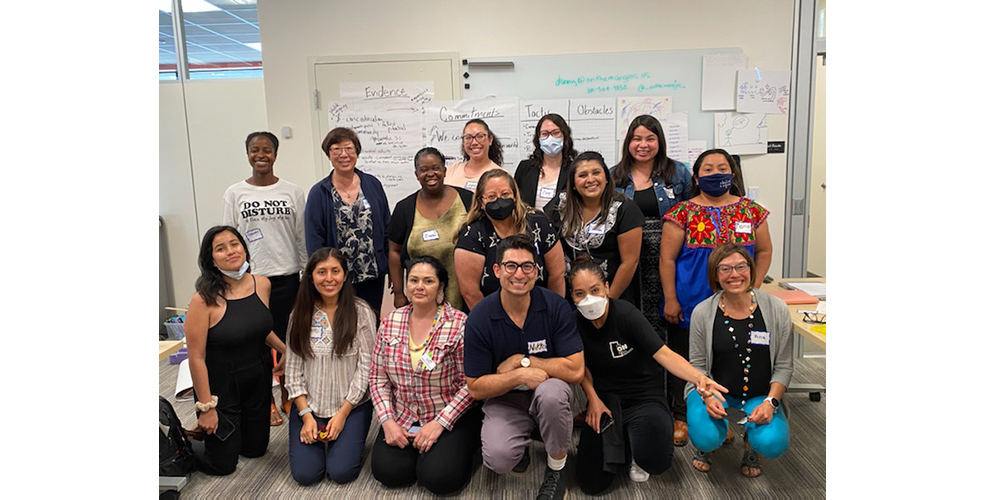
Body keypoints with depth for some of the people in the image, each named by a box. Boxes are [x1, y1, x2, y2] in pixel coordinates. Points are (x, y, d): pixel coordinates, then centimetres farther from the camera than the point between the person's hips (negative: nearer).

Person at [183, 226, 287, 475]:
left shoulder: (262, 284, -7)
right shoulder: (204, 299, -23)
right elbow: (196, 357, -19)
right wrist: (206, 407, -15)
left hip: (258, 381, 5)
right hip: (220, 386, -5)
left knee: (256, 449, 20)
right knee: (224, 464, 10)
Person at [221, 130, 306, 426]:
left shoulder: (292, 192, 2)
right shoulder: (235, 194, 2)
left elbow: (302, 238, 4)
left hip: (286, 277, 0)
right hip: (250, 279, 0)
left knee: (287, 340, 7)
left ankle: (287, 397, 25)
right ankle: (267, 402, 24)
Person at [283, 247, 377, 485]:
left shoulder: (361, 312, -9)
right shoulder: (300, 314, 0)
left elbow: (366, 367, -9)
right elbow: (293, 369, 1)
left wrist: (342, 414, -11)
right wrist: (306, 415, -8)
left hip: (352, 406, -2)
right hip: (308, 405, 2)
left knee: (341, 471, -15)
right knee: (304, 473, -10)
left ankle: (344, 437, 16)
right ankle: (320, 437, 20)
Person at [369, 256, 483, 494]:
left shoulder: (460, 325, -13)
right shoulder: (390, 322, 1)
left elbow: (470, 384, -13)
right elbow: (378, 378, 4)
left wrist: (440, 423, -17)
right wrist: (387, 421, -7)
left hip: (450, 418, -3)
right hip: (402, 418, 4)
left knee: (438, 477, -21)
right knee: (387, 472, -16)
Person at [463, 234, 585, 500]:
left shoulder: (555, 307, -14)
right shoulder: (478, 319, -13)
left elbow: (575, 370, -17)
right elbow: (475, 388, -10)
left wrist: (522, 360, -17)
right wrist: (520, 376, -24)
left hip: (549, 395, 1)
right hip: (503, 400, 0)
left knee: (552, 391, -35)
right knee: (498, 459, -28)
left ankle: (557, 468, -6)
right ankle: (520, 443, 12)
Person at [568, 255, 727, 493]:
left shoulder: (626, 314, -20)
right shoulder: (576, 323, -8)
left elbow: (663, 353, -27)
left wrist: (698, 377, -44)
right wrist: (593, 399, -7)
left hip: (643, 398, -3)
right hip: (605, 400, 3)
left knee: (655, 460, -33)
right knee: (592, 483, -9)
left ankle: (637, 451, 7)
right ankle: (618, 442, 22)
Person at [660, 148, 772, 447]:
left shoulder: (751, 211, 3)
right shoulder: (683, 213, -8)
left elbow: (764, 251, 10)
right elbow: (667, 258, -8)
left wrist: (753, 288, 1)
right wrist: (670, 300, -11)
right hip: (689, 306, -3)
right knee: (684, 360, 10)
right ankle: (680, 417, 27)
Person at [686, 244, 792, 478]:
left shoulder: (776, 309, -6)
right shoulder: (703, 312, -8)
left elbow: (784, 366, -2)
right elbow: (697, 365, -1)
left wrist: (770, 402, -16)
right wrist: (707, 397, -20)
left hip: (760, 395, 1)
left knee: (773, 445, -25)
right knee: (707, 439, -27)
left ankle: (749, 445, 14)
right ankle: (705, 447, 13)